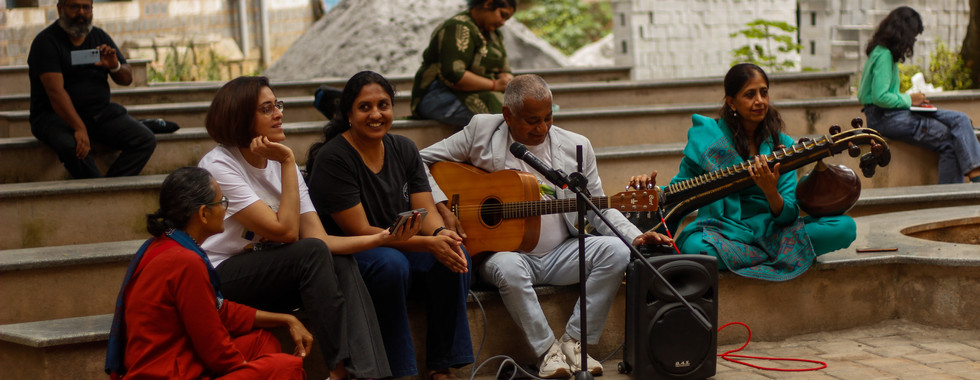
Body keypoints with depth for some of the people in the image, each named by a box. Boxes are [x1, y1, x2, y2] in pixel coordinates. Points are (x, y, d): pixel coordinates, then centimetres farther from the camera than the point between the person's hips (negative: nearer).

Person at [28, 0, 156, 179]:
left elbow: (127, 79, 13)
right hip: (56, 115, -6)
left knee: (146, 140, -15)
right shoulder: (45, 42, -9)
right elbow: (55, 91, -21)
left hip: (101, 112, 6)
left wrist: (115, 67, -13)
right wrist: (79, 128, -33)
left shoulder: (100, 37, 10)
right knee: (72, 146, -38)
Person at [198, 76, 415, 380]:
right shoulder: (218, 165, -16)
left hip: (268, 272, 7)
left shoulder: (278, 162, 5)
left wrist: (381, 238, -19)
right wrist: (288, 163, -19)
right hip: (220, 277, -7)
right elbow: (285, 231, -22)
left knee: (342, 263, -17)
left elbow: (318, 237, -5)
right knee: (312, 252, -26)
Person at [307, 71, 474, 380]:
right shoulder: (332, 158, -15)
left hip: (401, 247, 6)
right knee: (391, 263, -37)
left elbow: (425, 210, -1)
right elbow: (360, 230, -20)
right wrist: (427, 244, -29)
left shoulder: (403, 149, 5)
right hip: (346, 256, -6)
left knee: (454, 258, -22)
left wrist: (440, 234, -27)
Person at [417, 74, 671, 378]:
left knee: (616, 250, -22)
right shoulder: (482, 132, 0)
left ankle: (574, 341, -13)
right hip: (502, 250, -3)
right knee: (508, 267, -38)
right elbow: (422, 162, 1)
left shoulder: (576, 147, 7)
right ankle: (547, 350, -19)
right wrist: (443, 208, -13)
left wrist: (636, 237, -7)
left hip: (560, 255, 3)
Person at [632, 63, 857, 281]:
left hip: (770, 231, 2)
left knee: (845, 227, -19)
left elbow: (788, 215, -2)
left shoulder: (782, 145, 7)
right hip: (721, 230, -2)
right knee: (694, 247, -40)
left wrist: (770, 192, -24)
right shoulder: (706, 136, 4)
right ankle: (780, 256, -19)